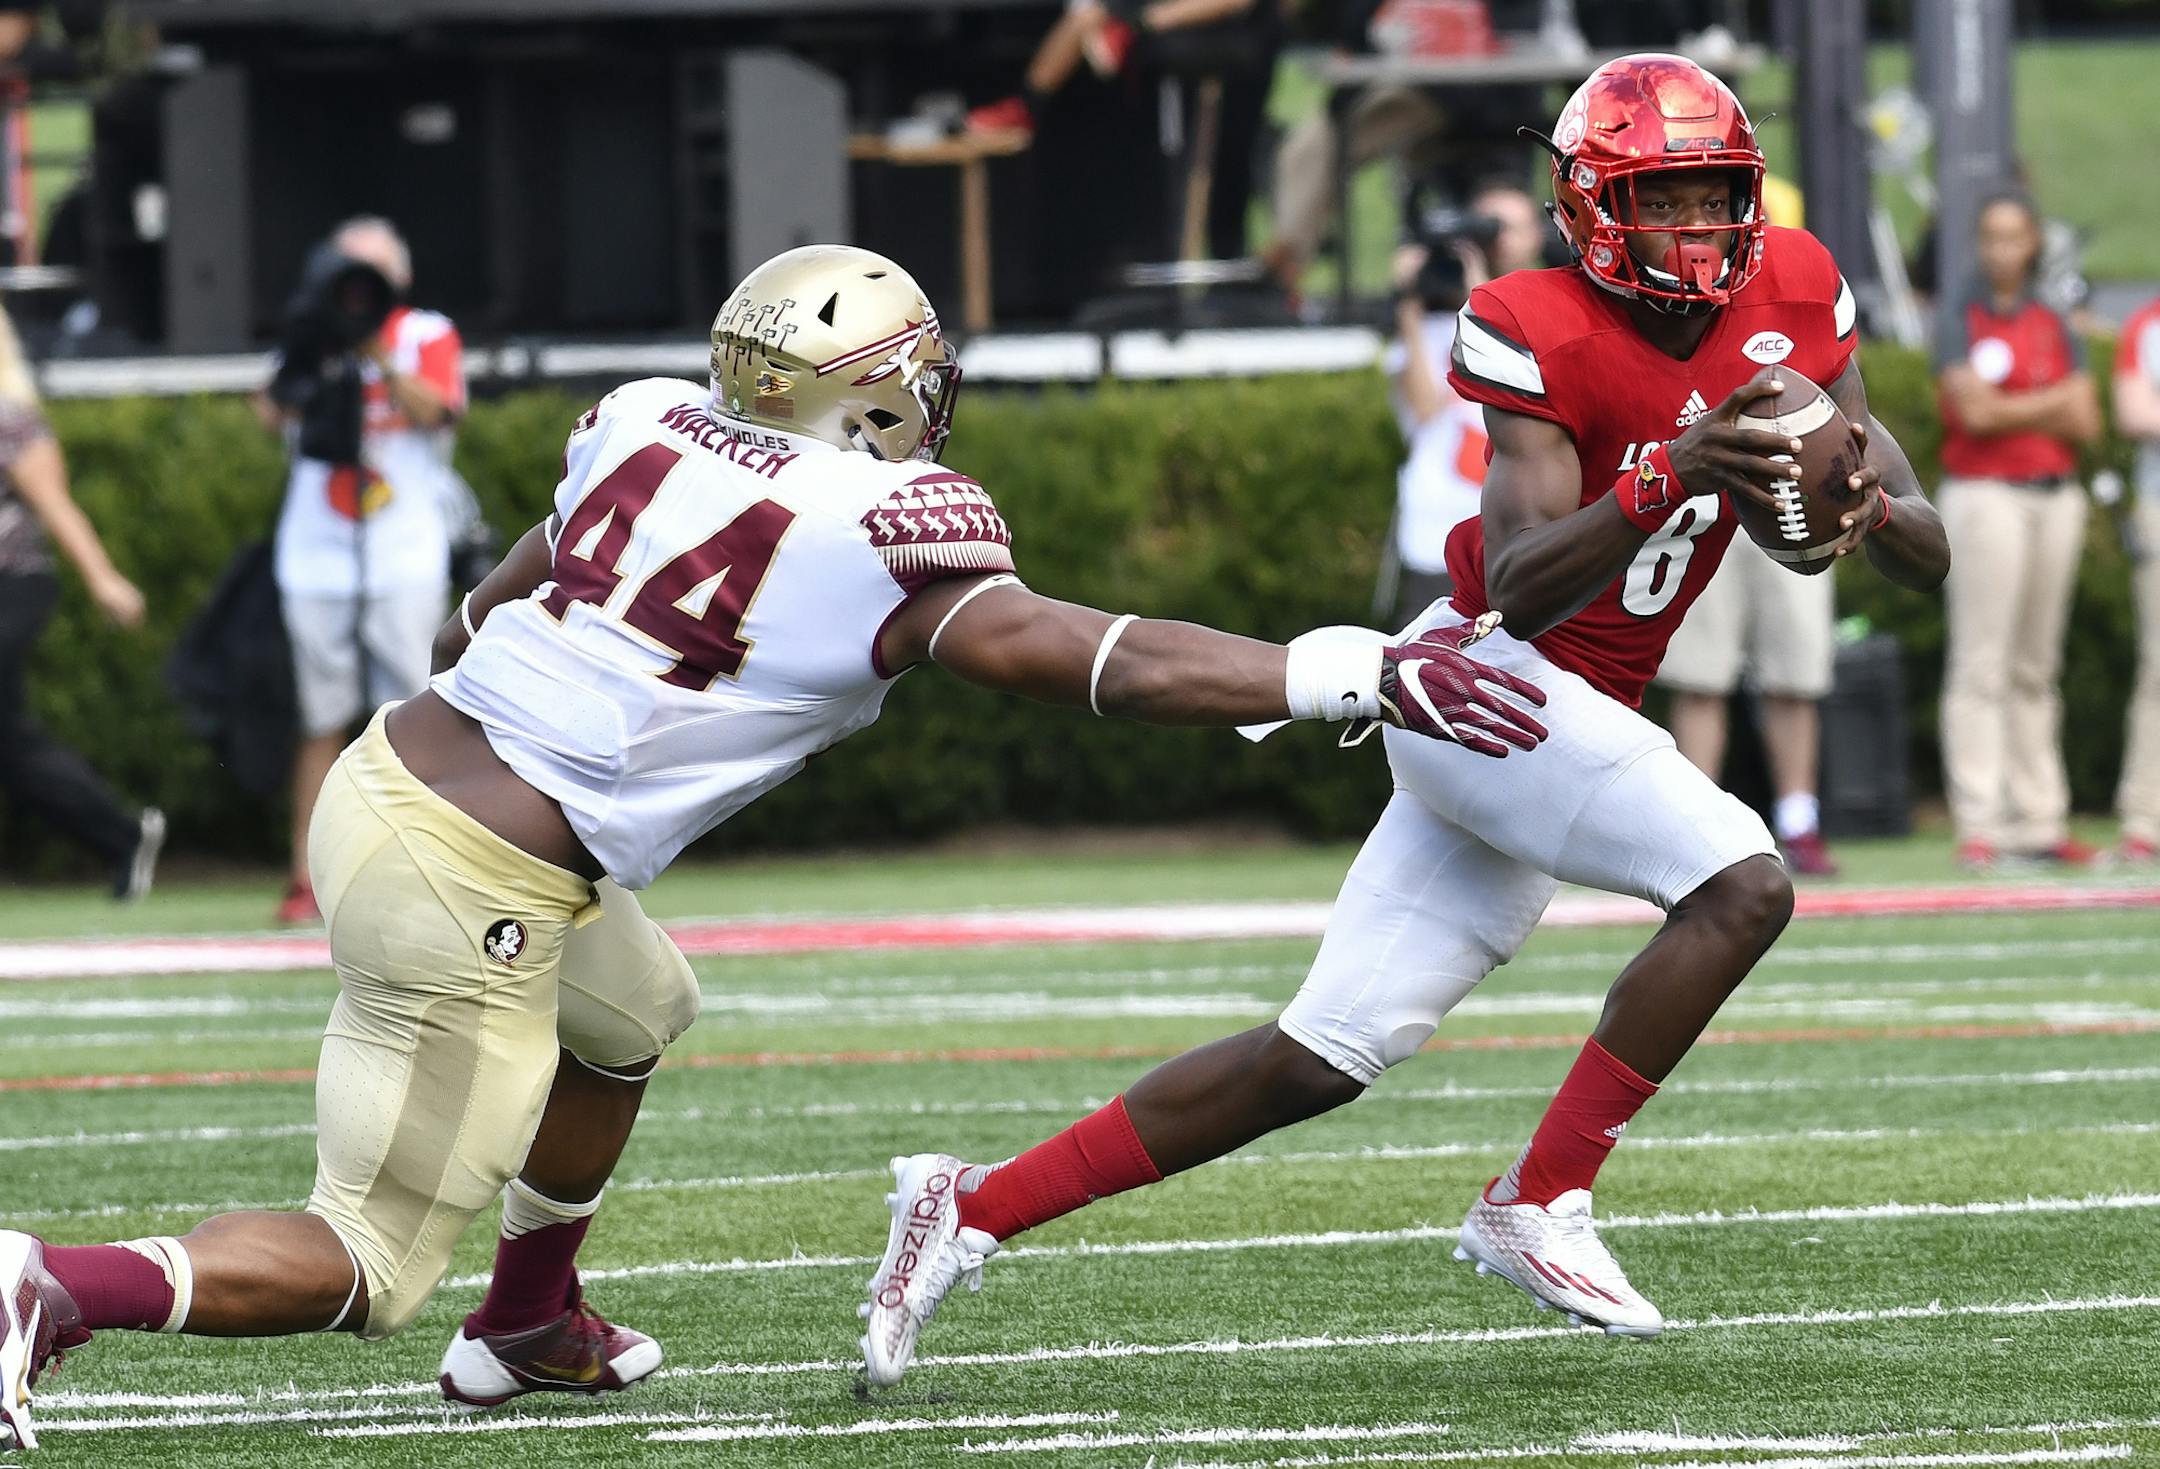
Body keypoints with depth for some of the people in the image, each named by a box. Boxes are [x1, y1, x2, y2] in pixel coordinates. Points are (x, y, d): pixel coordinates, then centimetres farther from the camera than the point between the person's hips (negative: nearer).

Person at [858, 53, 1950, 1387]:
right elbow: (1520, 588, -25)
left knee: (1321, 1058, 6)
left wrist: (1869, 505, -20)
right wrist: (1666, 482, -38)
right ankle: (1541, 1207, -16)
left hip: (1578, 724, 7)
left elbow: (1932, 558, 3)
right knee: (1743, 885, -23)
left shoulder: (1792, 299, 3)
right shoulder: (1545, 335, -15)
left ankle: (974, 1209, 11)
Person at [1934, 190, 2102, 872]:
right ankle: (1977, 824, -15)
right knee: (1982, 665, -11)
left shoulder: (2053, 325, 15)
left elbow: (2084, 423, 6)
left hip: (2056, 499, 5)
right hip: (1985, 498, -5)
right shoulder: (1959, 321, 1)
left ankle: (2039, 821, 8)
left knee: (2037, 668, 7)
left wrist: (2008, 409, -9)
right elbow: (1975, 412, -12)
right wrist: (2054, 401, -5)